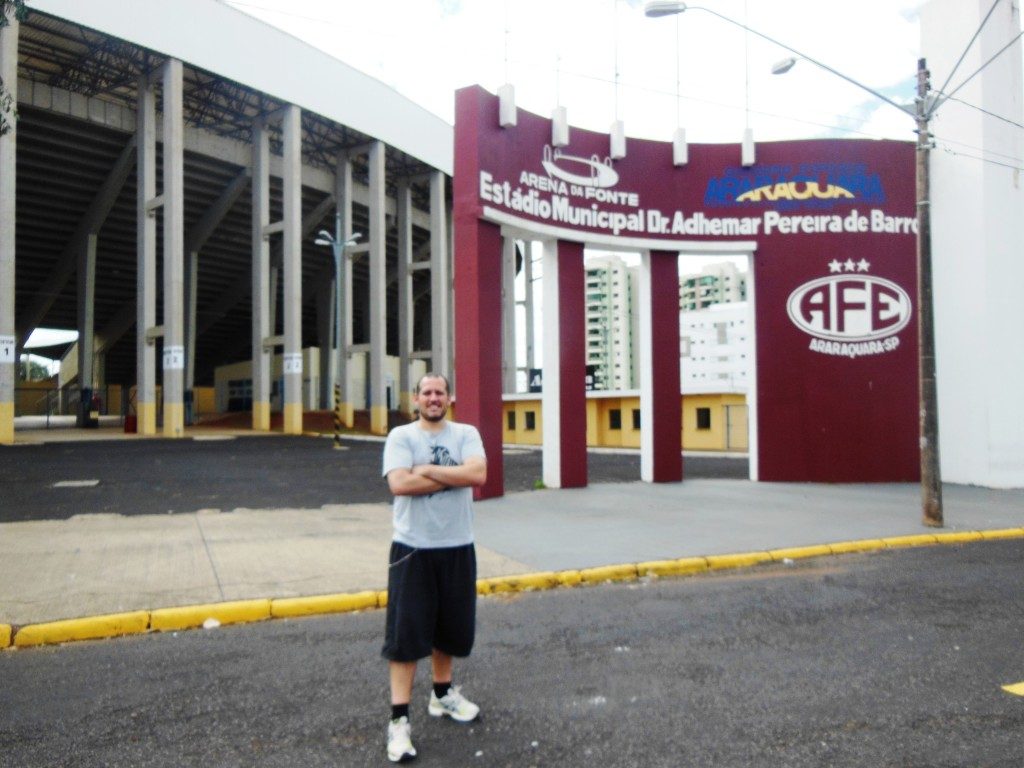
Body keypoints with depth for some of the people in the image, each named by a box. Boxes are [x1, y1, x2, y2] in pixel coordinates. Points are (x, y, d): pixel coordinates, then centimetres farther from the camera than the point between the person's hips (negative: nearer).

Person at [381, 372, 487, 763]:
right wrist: (453, 476, -13)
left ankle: (442, 694, 40)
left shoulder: (466, 434, 2)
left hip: (457, 547, 3)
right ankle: (399, 719, 10)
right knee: (405, 632, -1)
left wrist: (427, 469, -15)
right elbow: (399, 483, -19)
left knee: (450, 625, 18)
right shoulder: (401, 436, -3)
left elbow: (478, 474, -15)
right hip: (412, 548, -3)